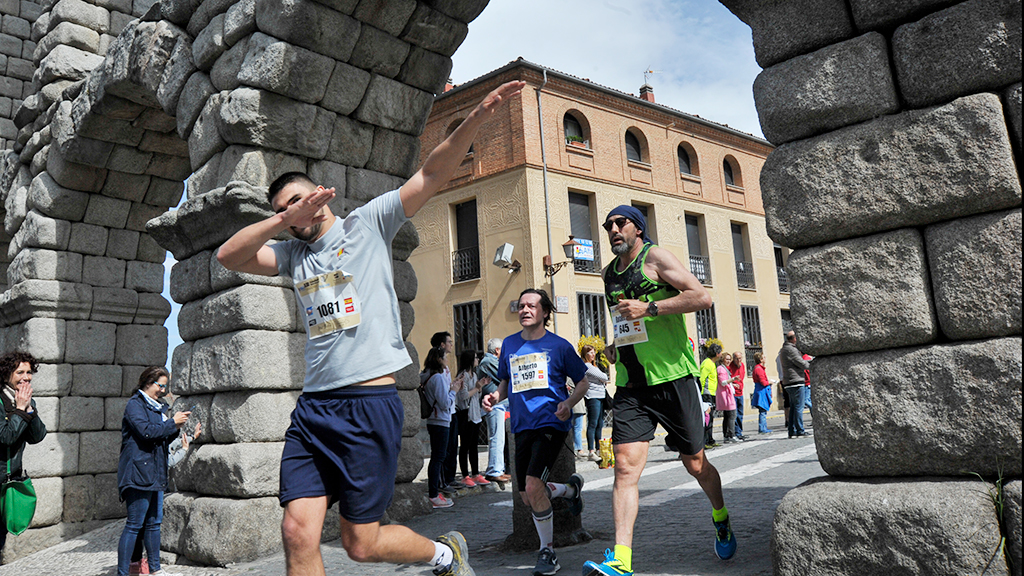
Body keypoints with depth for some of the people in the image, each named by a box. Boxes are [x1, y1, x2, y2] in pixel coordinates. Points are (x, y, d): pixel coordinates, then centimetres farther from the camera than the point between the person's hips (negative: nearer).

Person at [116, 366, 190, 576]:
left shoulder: (156, 407, 20)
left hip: (155, 472, 9)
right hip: (139, 471, -9)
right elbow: (147, 431, -20)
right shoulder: (135, 404, -6)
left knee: (154, 522, 12)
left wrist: (175, 429, 5)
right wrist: (172, 423, -10)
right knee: (135, 524, -8)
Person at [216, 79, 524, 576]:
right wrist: (284, 220, -4)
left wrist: (477, 117, -13)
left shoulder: (367, 223, 5)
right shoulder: (292, 255, 18)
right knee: (298, 533, -5)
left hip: (369, 402, -5)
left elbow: (432, 174, -2)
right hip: (312, 407, 5)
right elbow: (228, 256, 8)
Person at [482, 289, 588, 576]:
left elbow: (583, 380, 5)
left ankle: (548, 551, 0)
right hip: (522, 426, 5)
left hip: (551, 423, -5)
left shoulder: (558, 345, -2)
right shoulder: (509, 344, 9)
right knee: (528, 497, 8)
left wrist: (569, 403, -13)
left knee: (533, 485, -21)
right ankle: (571, 488, 40)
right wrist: (495, 396, 0)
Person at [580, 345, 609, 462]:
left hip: (600, 397, 10)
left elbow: (604, 379, 21)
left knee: (600, 425, 10)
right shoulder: (586, 366, -9)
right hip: (593, 396, -10)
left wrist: (603, 380, 2)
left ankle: (598, 449, 15)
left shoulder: (593, 366, 23)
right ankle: (591, 452, -12)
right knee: (592, 424, -11)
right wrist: (605, 379, 10)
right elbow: (603, 377, -9)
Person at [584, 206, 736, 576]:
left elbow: (702, 297, -13)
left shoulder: (655, 257, -3)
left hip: (672, 376, -5)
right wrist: (614, 345, 12)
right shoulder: (610, 272, 17)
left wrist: (650, 308, -19)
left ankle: (720, 517, 39)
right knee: (625, 466, -9)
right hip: (630, 384, 5)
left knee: (695, 463, 9)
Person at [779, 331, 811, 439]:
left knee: (793, 407, 11)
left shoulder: (784, 350, 19)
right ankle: (800, 431, -3)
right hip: (796, 381, -10)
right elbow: (802, 364, -11)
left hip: (789, 383, 10)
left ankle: (792, 431, 12)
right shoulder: (791, 349, -13)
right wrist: (812, 366, 5)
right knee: (799, 407, -6)